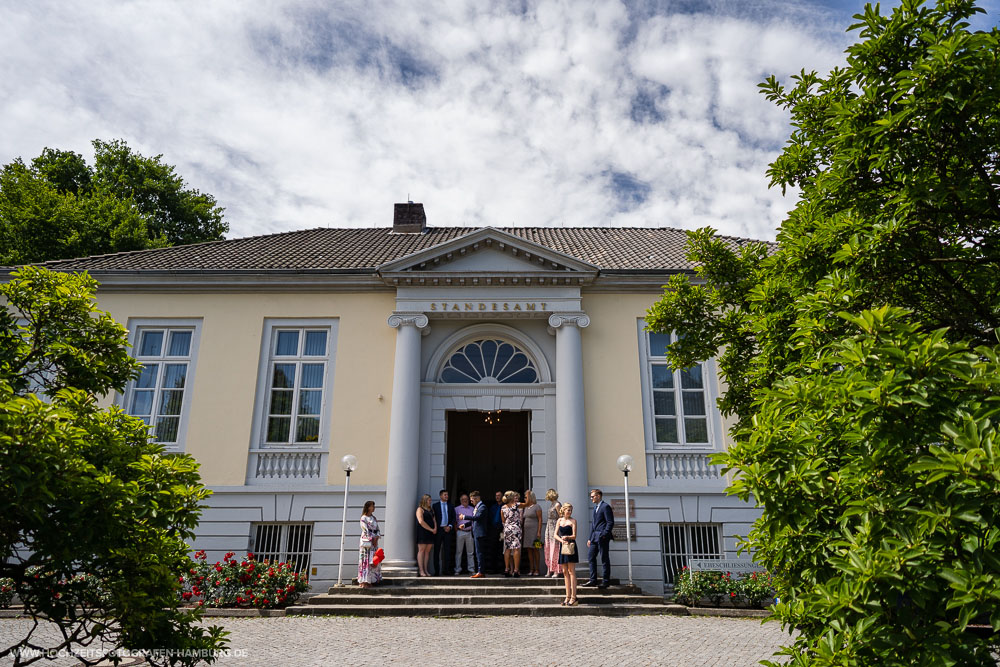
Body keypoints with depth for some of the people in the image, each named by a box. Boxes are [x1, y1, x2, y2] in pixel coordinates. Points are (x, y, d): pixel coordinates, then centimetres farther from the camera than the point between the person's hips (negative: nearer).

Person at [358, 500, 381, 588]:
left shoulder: (374, 518, 17)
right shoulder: (363, 518, -5)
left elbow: (377, 529, 13)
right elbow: (366, 530, -11)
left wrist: (376, 537, -5)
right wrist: (372, 539, -13)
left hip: (374, 541, 7)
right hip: (367, 541, -7)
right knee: (366, 560, -8)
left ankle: (370, 580, 10)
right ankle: (363, 581, -7)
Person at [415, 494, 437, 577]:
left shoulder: (430, 510, 20)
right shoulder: (420, 509, -3)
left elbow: (434, 520, 20)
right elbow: (421, 521, -13)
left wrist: (435, 529, -1)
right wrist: (431, 529, -11)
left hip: (430, 533, 7)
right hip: (422, 532, -7)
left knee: (427, 551, 4)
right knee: (421, 550, -6)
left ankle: (426, 570, 6)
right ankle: (421, 570, -7)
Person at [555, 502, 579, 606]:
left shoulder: (573, 521, -1)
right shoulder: (559, 521, 12)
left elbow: (574, 536, -6)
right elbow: (555, 534, 7)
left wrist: (567, 537, -25)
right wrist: (561, 540, -12)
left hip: (571, 546, -5)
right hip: (562, 547, 5)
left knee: (571, 571, -7)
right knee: (565, 572, 7)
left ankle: (573, 597, -7)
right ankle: (568, 596, 13)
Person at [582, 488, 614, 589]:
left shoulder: (605, 507, -9)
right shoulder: (595, 507, 18)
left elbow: (610, 523, -14)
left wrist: (604, 535, -19)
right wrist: (590, 538, 18)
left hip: (602, 537, -9)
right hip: (594, 537, 9)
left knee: (604, 559, -1)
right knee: (590, 556, 7)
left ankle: (606, 581, 7)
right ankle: (593, 580, 13)